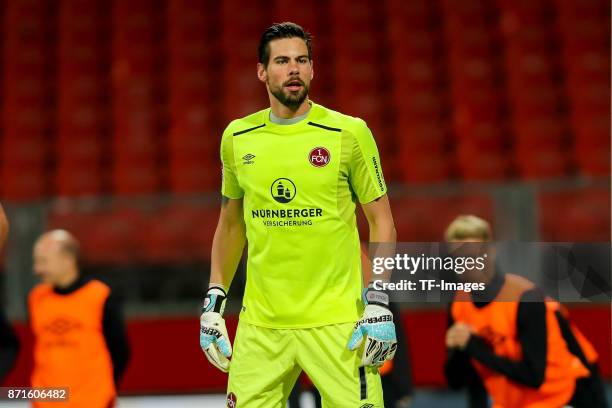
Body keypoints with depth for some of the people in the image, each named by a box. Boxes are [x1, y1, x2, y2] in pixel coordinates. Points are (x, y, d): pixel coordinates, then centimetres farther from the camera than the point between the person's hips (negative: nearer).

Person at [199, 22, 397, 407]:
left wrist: (379, 302, -9)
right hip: (260, 323, 3)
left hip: (337, 321, -3)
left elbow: (381, 221, 0)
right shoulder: (238, 137, 7)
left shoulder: (349, 133, -3)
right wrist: (214, 300, 13)